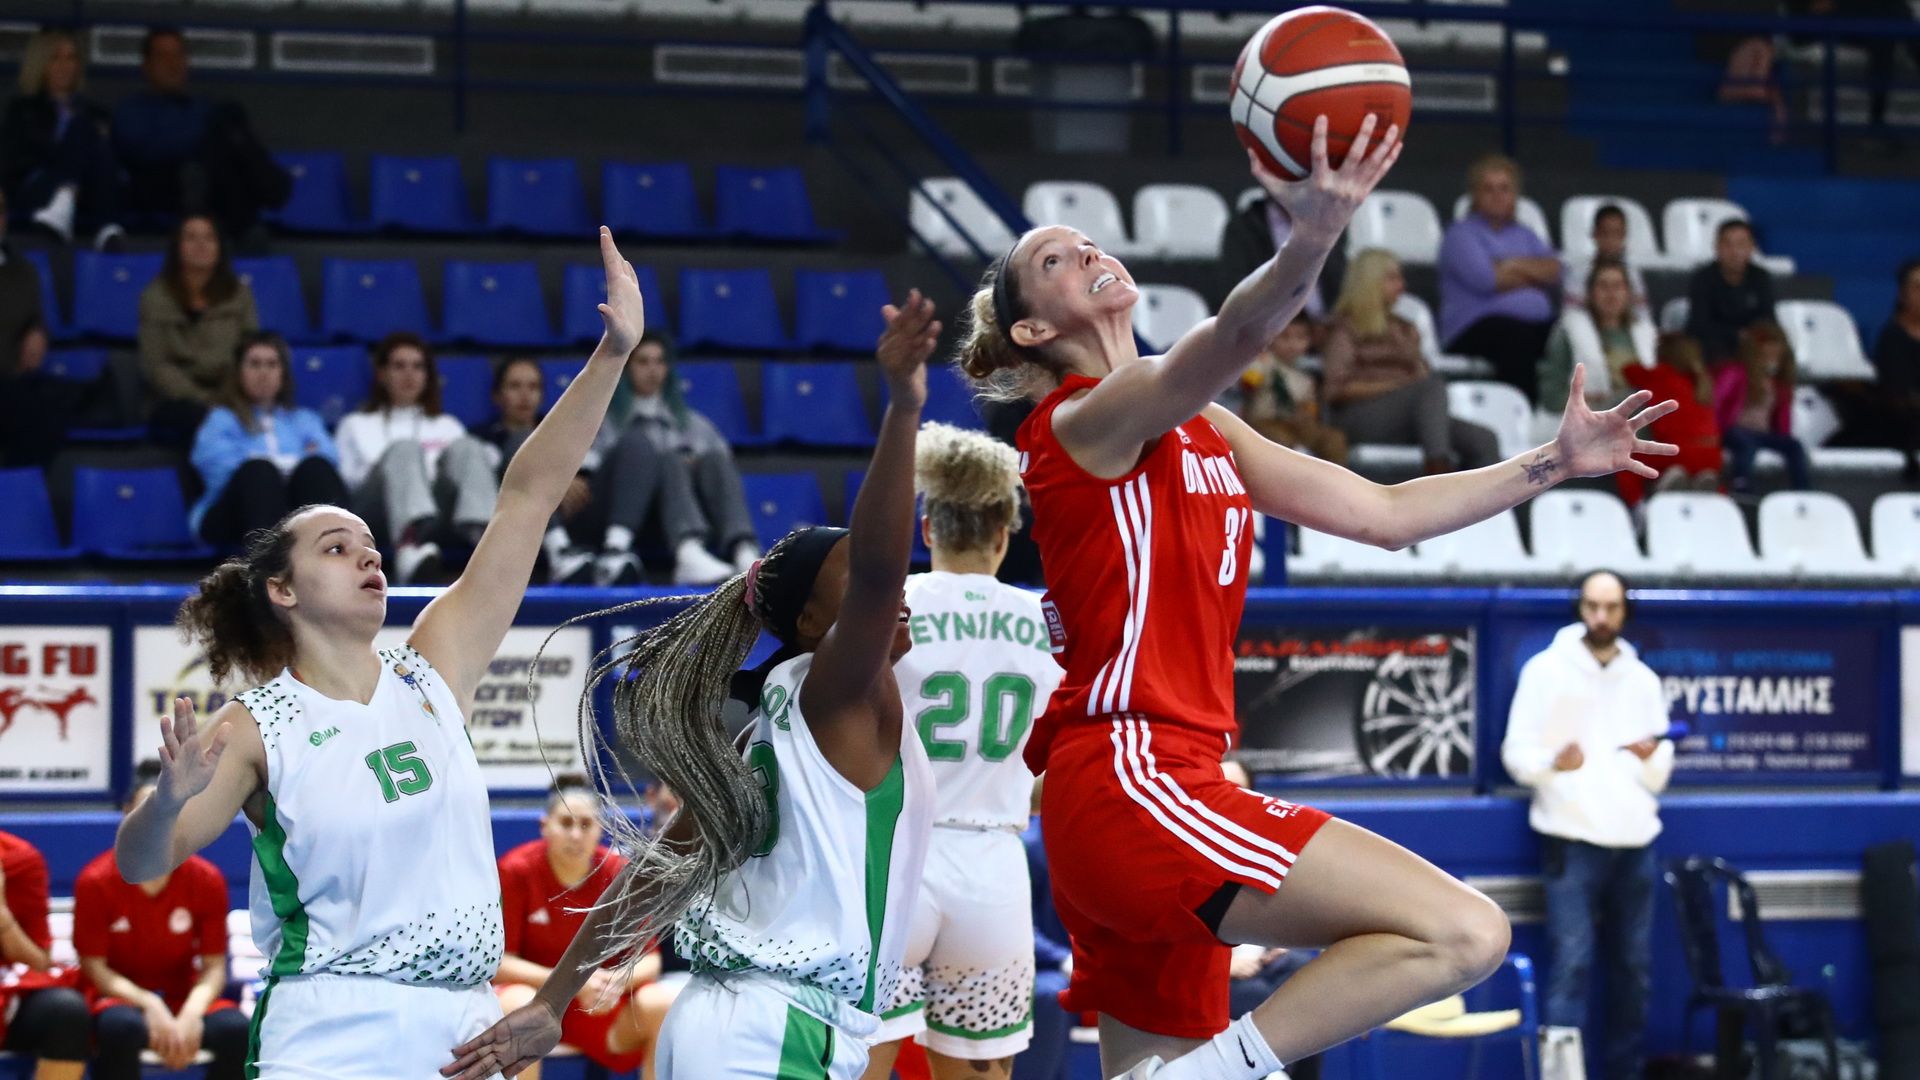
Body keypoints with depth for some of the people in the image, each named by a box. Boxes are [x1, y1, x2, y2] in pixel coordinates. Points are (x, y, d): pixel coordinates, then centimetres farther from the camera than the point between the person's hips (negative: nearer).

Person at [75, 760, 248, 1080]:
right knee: (121, 1027, -40)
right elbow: (94, 967, -8)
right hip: (120, 996, -2)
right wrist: (149, 1005, -24)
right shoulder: (96, 881, -11)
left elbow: (214, 966, -4)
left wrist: (193, 1011, -25)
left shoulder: (207, 880, -5)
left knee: (237, 1029, -30)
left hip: (183, 997, 2)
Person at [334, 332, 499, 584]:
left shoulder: (448, 426, 36)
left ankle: (485, 537, -60)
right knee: (404, 449, -35)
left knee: (467, 447, -28)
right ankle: (411, 544, -68)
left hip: (439, 504, 2)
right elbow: (347, 478, 17)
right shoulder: (356, 426, 31)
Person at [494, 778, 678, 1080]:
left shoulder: (620, 873, -4)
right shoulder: (516, 870, -11)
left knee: (664, 1003, -26)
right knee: (519, 1003, -37)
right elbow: (499, 962, -12)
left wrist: (620, 979, -27)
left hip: (607, 1010, 2)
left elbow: (648, 960, -2)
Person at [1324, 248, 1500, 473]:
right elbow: (1335, 388, -4)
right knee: (1433, 385, -32)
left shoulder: (1403, 329, 28)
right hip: (1358, 418, -6)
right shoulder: (1344, 329, 8)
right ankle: (1438, 467, -50)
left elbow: (1424, 374, 18)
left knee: (1483, 440, -17)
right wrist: (1393, 387, -13)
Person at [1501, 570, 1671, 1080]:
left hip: (1635, 842, 5)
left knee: (1635, 964, 7)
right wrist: (1553, 762, -25)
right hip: (1572, 840, -5)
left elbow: (1659, 778, 14)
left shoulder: (1643, 679, 14)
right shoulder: (1546, 670, 1)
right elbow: (1516, 752, -4)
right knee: (1572, 961, -12)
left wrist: (1653, 756, -9)